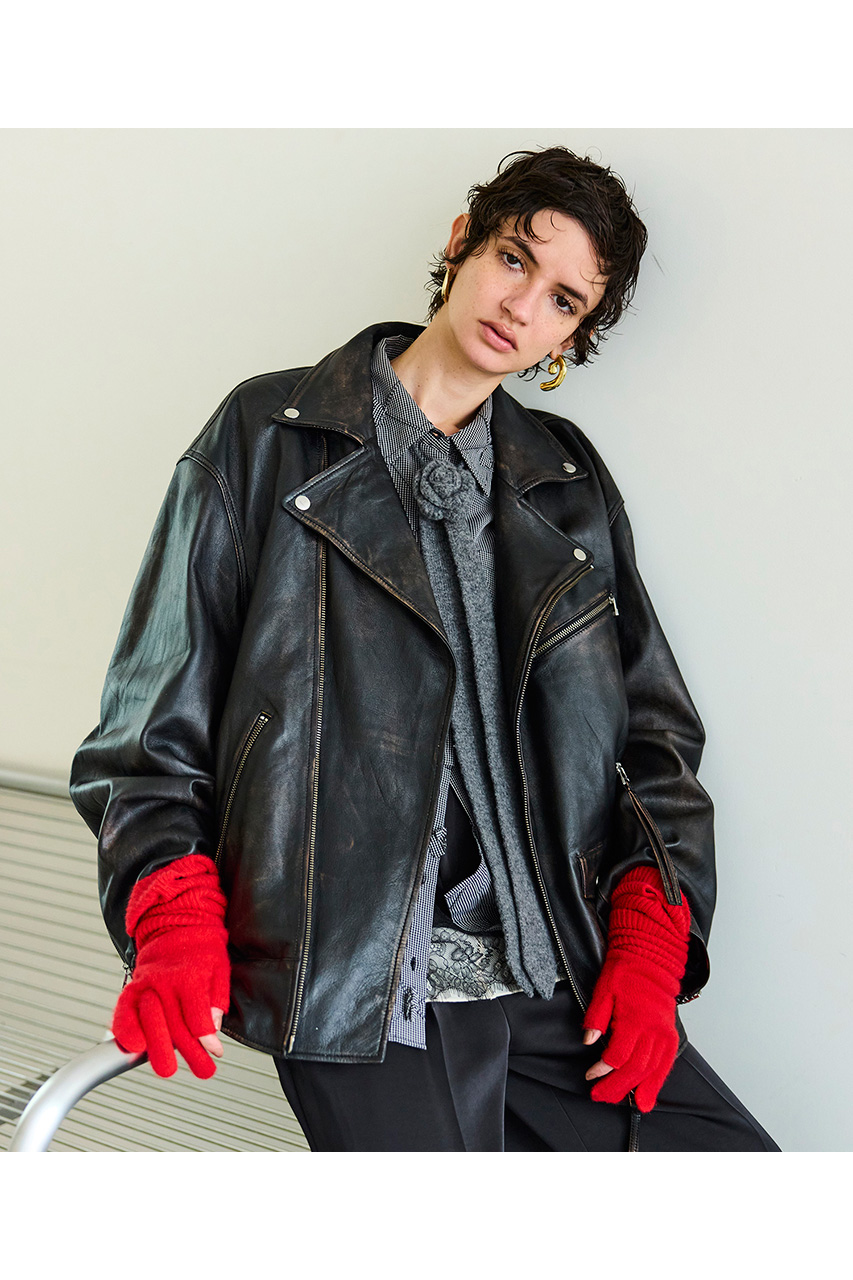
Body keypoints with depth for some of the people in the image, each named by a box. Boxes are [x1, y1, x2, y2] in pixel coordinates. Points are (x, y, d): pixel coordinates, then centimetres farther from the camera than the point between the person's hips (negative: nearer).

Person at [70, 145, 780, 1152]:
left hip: (561, 986, 4)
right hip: (359, 991, -3)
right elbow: (156, 719, 3)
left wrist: (647, 938, 1)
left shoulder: (572, 486, 16)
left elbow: (654, 730, 16)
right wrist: (177, 931, -10)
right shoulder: (269, 438, 6)